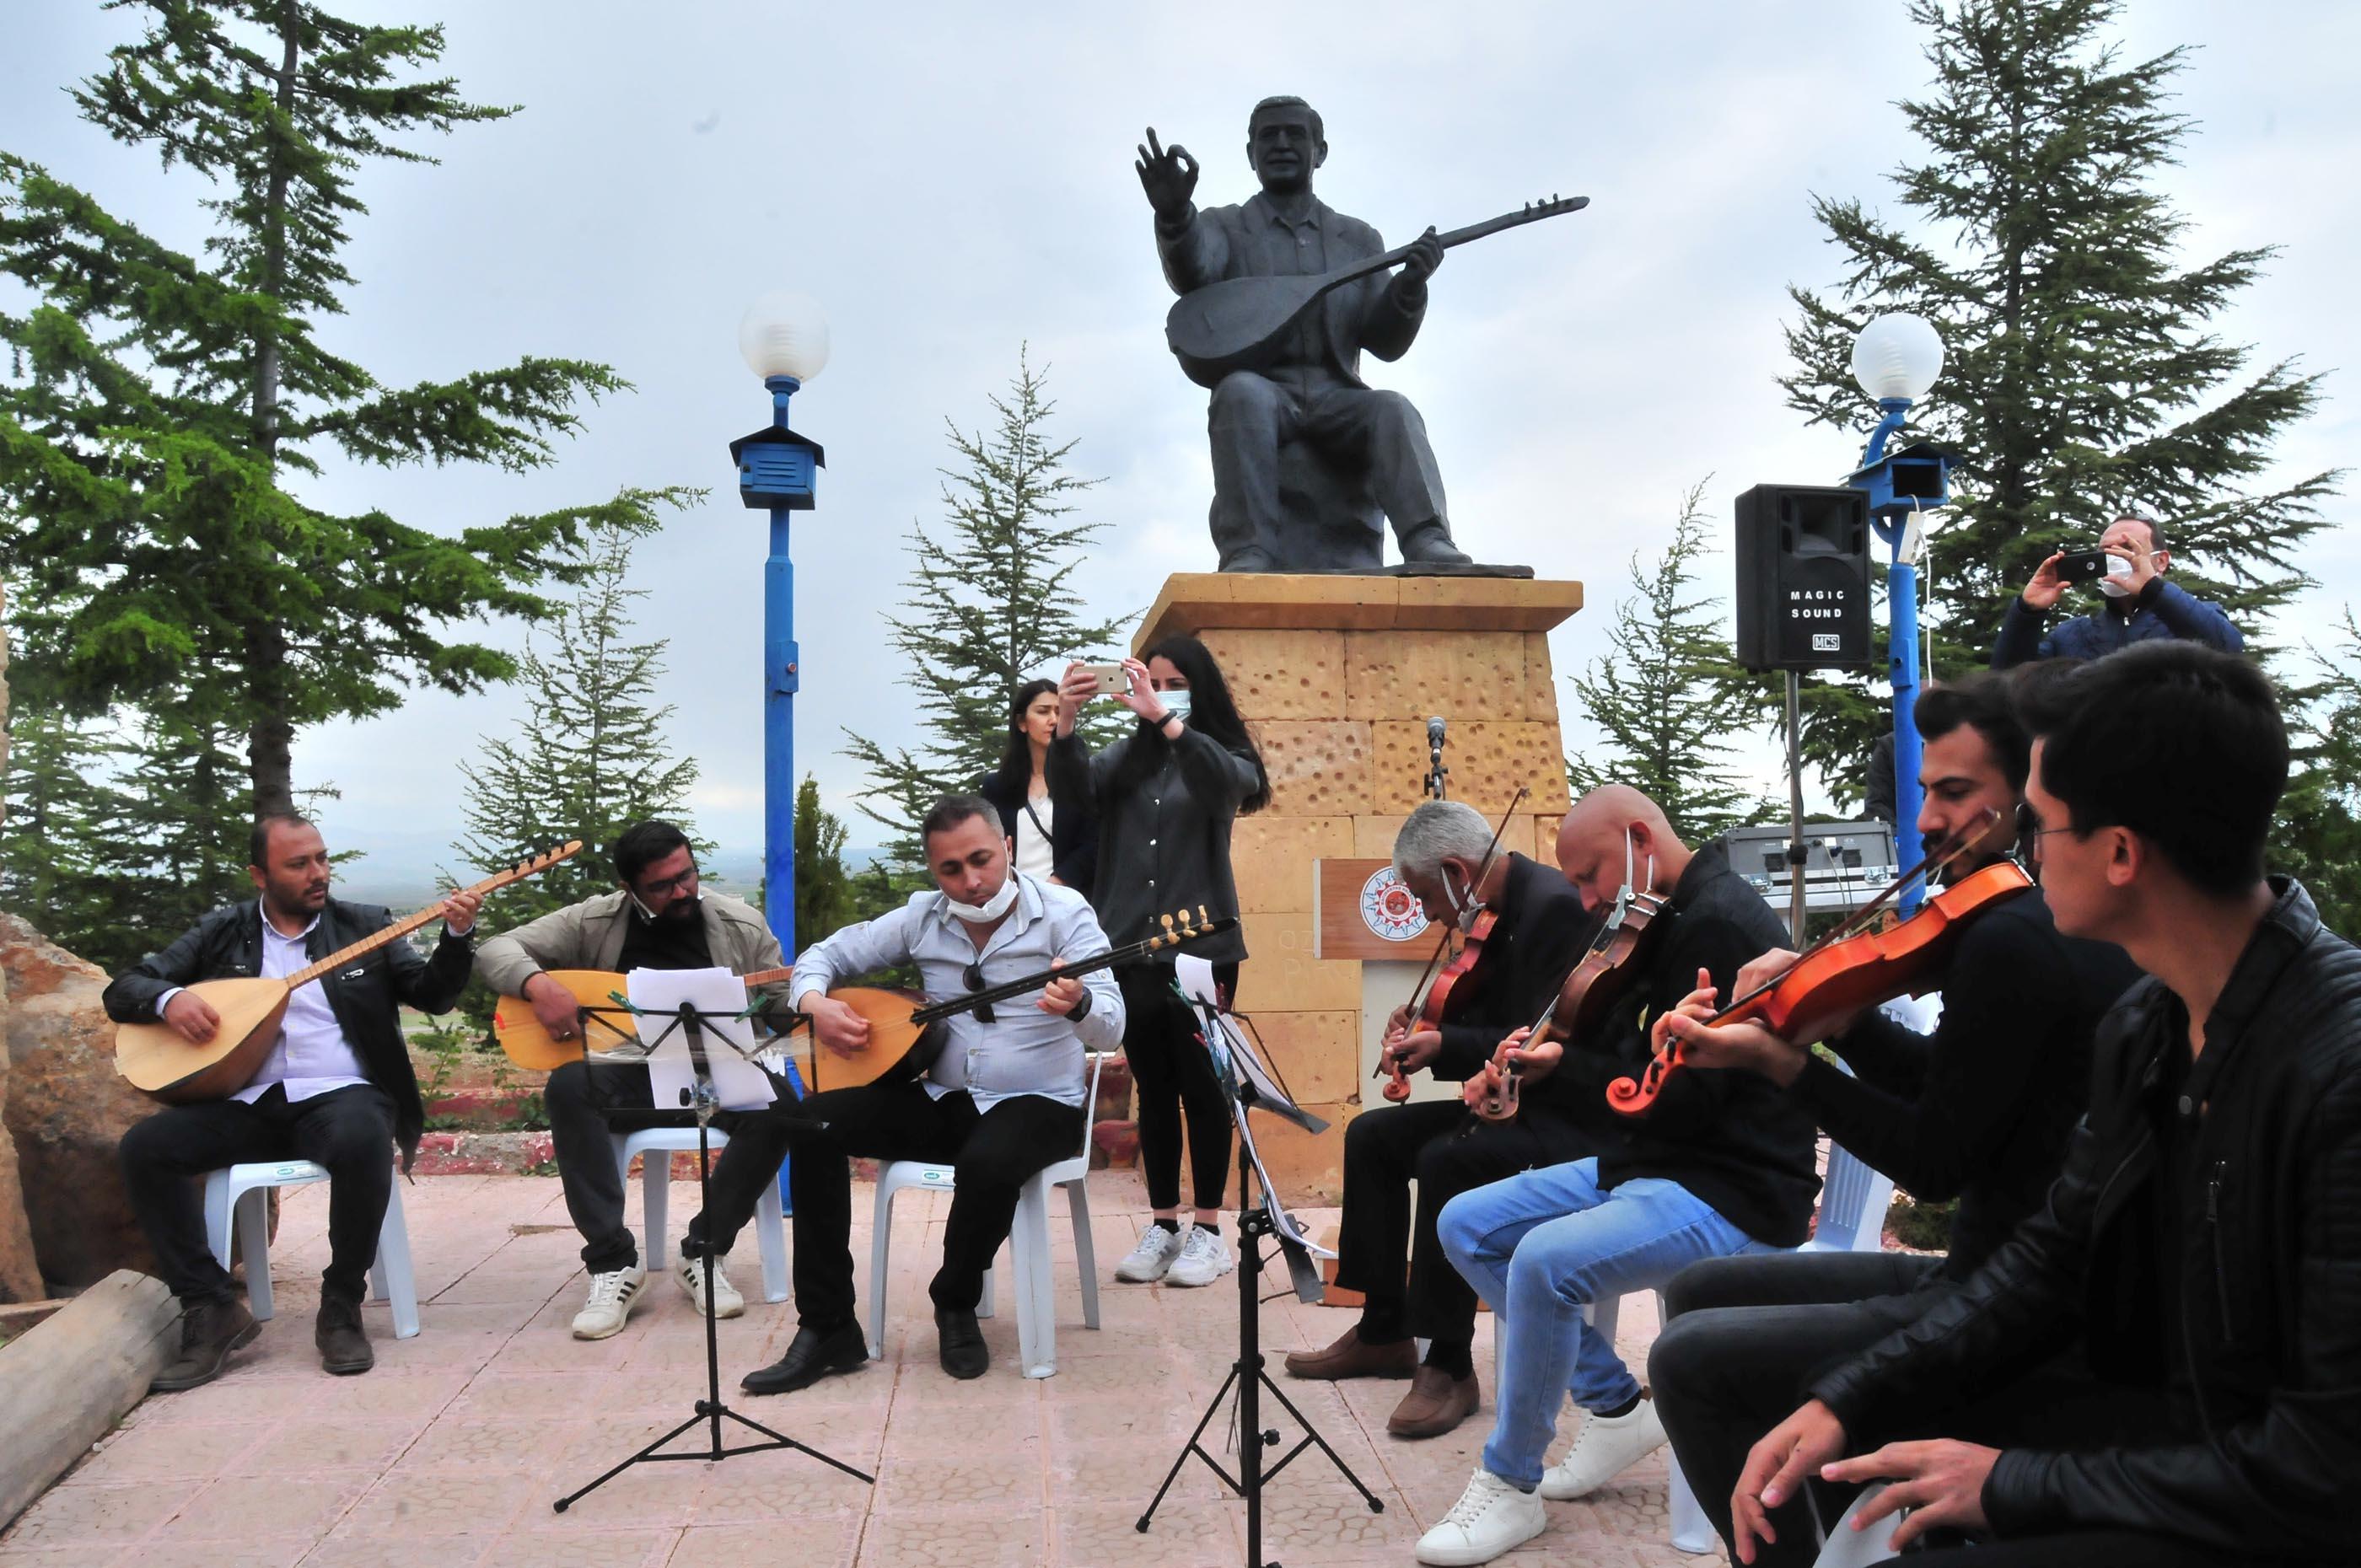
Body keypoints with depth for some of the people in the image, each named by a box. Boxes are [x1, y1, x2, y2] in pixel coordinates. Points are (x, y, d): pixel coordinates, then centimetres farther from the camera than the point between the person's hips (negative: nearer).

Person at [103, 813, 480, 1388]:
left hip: (341, 1096, -2)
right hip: (247, 1103, 3)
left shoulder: (365, 926, 12)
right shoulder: (223, 932, 14)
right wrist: (168, 999, -10)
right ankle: (213, 1311, -12)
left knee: (363, 1142, -36)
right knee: (144, 1147, -22)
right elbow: (122, 990, 13)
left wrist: (455, 936, -14)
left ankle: (341, 1308, -17)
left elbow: (432, 995, 5)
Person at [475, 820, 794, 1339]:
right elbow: (498, 949, 1)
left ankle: (704, 1252, -12)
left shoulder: (742, 925, 2)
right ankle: (613, 1262, -23)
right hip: (629, 1078, 0)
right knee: (570, 1086, -33)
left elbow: (789, 1004, 6)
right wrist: (539, 984, -20)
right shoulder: (595, 922, 1)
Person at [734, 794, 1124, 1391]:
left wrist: (1078, 1005, -46)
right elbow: (826, 953, 12)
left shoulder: (1064, 913, -11)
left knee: (989, 1161, -37)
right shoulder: (923, 917, 2)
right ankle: (827, 1328, -8)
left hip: (1037, 1105, -4)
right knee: (813, 1123, -17)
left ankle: (957, 1304, -5)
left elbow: (1109, 1032, -22)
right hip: (939, 1098, 4)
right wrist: (814, 1003, -11)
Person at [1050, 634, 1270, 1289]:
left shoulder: (1223, 756, 0)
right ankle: (1163, 1226, 18)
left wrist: (1164, 718, -33)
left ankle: (1208, 1231, 10)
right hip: (1131, 947, 3)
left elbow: (1233, 782, -23)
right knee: (1152, 1089, 10)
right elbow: (1073, 783, -9)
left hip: (1202, 946, -3)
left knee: (1202, 1086, 1)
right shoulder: (1126, 757, 8)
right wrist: (1066, 721, -28)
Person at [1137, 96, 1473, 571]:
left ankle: (1430, 550, -48)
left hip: (1338, 400, 2)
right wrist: (1174, 214, -32)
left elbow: (1385, 344, 12)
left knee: (1393, 411, -30)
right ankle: (1248, 557, -45)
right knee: (1243, 391, -35)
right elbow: (1193, 273, -10)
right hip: (1261, 393, -2)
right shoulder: (1222, 226, 14)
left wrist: (1409, 287, -8)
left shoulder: (1358, 239, 20)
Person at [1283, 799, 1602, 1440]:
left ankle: (1450, 1362, -16)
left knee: (1445, 1161, -32)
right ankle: (1383, 1331, 16)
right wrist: (1427, 1030, -2)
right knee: (1372, 1135, 8)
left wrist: (1447, 1046, -24)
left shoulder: (1556, 908, -22)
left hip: (1579, 1116, -11)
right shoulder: (1504, 910, 8)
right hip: (1517, 1101, 11)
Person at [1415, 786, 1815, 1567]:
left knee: (1546, 1261, -32)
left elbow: (1683, 1096, -24)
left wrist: (1569, 1056, -17)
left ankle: (1511, 1486, -11)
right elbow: (1633, 1058, 12)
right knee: (1467, 1226, 4)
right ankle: (1616, 1405, 11)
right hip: (1658, 1159, 11)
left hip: (1732, 1189, -10)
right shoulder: (1673, 920, 11)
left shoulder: (1720, 922, -19)